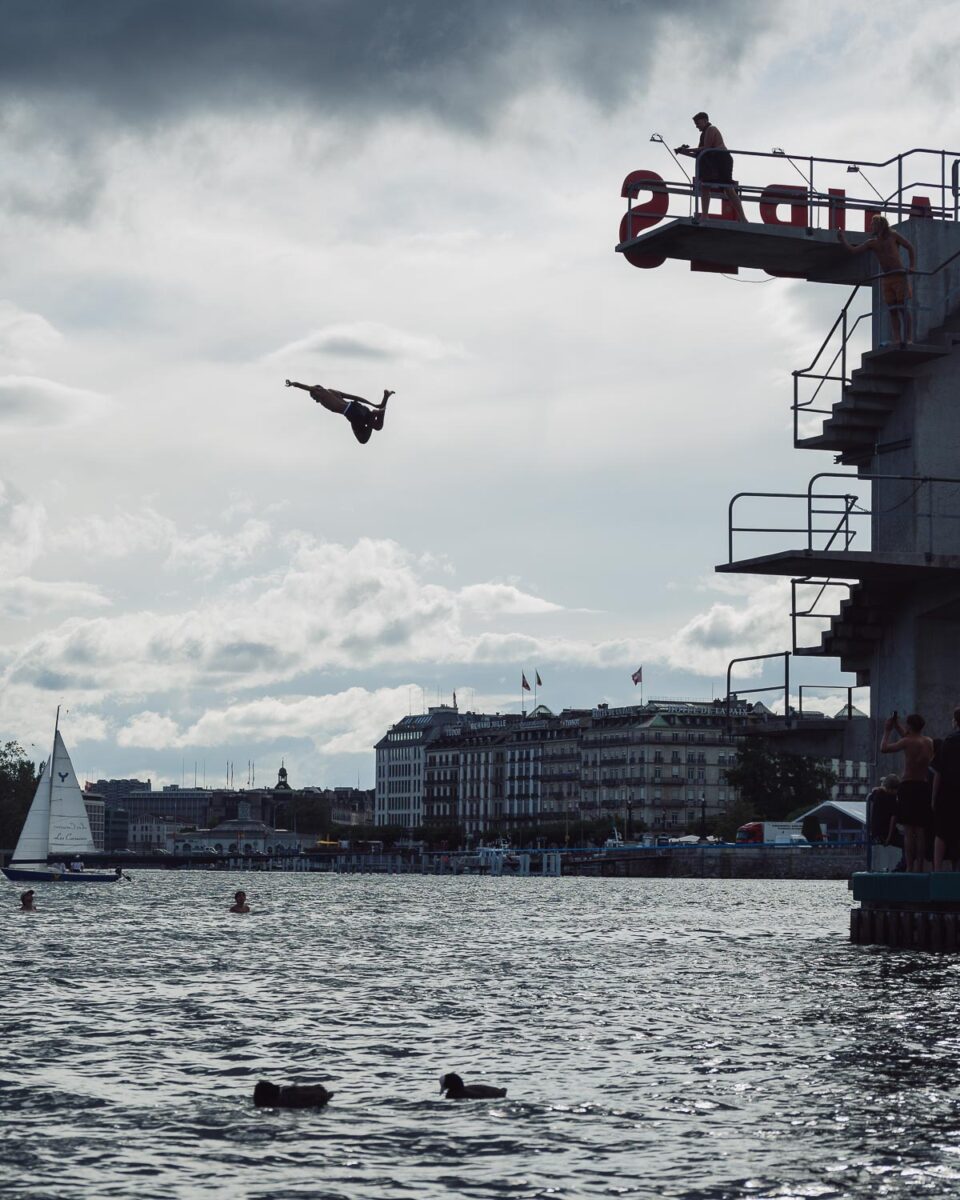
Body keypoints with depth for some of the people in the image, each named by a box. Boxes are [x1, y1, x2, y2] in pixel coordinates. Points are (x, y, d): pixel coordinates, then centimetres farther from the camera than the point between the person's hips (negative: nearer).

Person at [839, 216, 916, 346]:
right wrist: (842, 239, -5)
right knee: (892, 311, -1)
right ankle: (897, 340, -3)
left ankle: (908, 339, -11)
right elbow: (854, 250, 6)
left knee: (903, 308, -9)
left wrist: (912, 266, -3)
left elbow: (910, 247, 6)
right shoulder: (872, 242, 12)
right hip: (886, 280, 4)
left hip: (899, 276, -4)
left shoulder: (893, 236, 2)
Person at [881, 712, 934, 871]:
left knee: (908, 830, -7)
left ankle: (909, 867, -11)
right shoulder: (929, 742, 10)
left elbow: (884, 749, -3)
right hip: (924, 787, 6)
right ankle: (919, 867, 10)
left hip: (908, 787, -6)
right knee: (921, 831, 8)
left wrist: (887, 731, 11)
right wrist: (897, 727, 34)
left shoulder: (907, 742, -10)